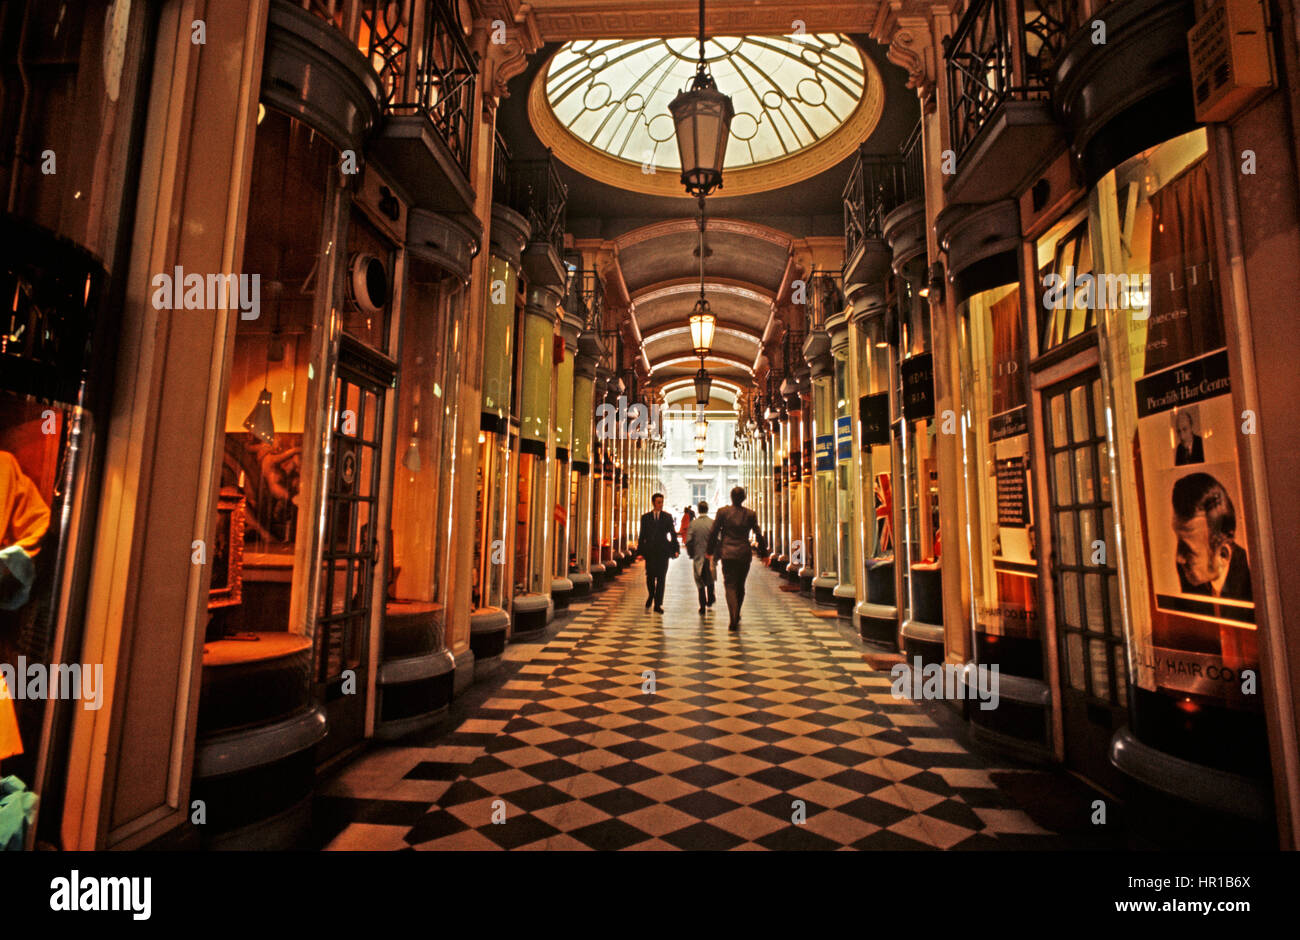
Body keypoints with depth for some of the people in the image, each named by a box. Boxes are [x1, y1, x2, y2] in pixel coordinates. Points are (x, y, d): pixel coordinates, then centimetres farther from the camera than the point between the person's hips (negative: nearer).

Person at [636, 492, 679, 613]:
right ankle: (650, 596, 33)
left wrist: (676, 549, -4)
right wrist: (640, 552, 1)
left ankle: (658, 605, 5)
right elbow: (642, 535, 7)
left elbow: (673, 534, 5)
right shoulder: (645, 517, 7)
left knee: (661, 578, -1)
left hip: (663, 551, 0)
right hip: (650, 551, 1)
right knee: (650, 577, 4)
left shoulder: (667, 517, 6)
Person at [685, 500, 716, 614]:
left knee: (700, 582, 8)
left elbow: (688, 541, -9)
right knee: (710, 580, 22)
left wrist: (691, 554, 6)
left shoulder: (693, 523, -7)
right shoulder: (713, 523, -9)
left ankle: (703, 606, 4)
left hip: (698, 557, 0)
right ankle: (710, 600, 32)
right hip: (710, 557, 0)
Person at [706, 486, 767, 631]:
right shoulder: (751, 514, 0)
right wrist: (764, 553, 10)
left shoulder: (722, 511, -3)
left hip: (728, 554, -2)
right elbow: (759, 535, 1)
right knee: (740, 586, 17)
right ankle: (736, 616, 29)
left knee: (730, 586, -1)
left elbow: (713, 533, 0)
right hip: (744, 554, 2)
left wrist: (710, 551, 10)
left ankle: (734, 620, -15)